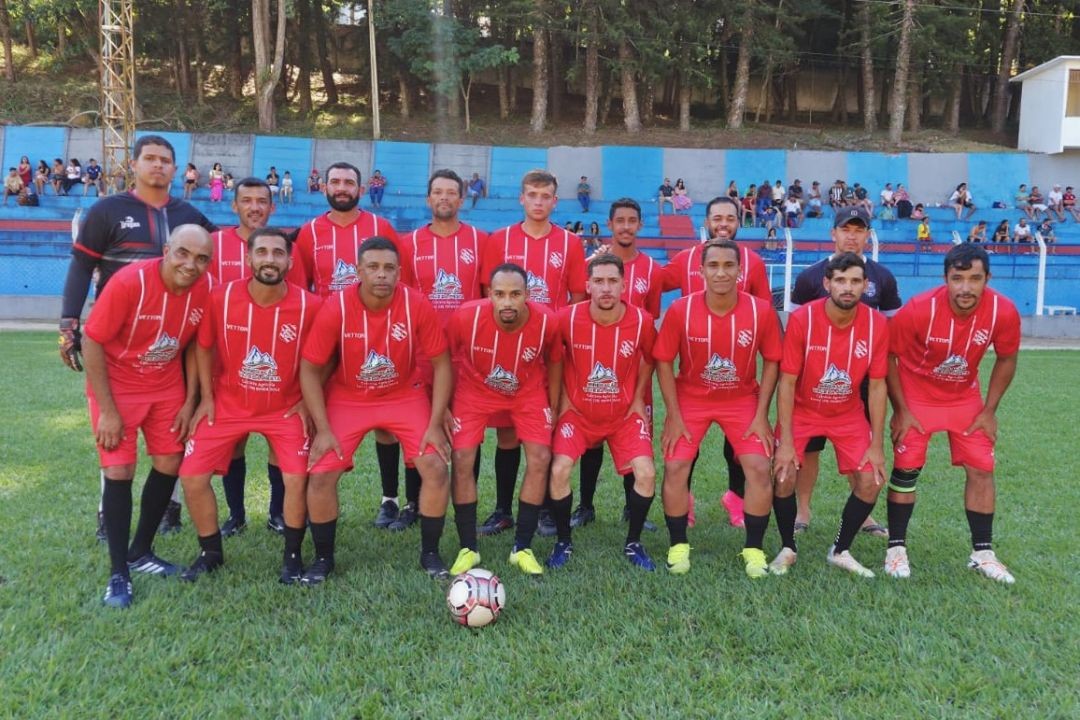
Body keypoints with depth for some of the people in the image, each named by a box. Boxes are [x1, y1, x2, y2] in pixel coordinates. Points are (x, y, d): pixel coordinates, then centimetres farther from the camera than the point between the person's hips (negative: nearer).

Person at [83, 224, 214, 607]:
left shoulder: (205, 290, -14)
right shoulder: (129, 282, -28)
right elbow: (91, 342, -20)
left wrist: (190, 402, -1)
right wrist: (107, 410, -19)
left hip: (167, 386, 5)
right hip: (116, 384, -5)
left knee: (169, 464, 8)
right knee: (119, 470, -8)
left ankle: (140, 552, 27)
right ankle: (118, 573, 4)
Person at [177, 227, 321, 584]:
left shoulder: (309, 305, -17)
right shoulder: (221, 298, -14)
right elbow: (203, 346, 2)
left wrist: (307, 401, -5)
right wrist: (206, 397, 0)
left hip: (286, 408, -1)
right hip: (228, 404, 2)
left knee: (297, 478, -15)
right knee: (192, 476, -4)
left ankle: (292, 556, 9)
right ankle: (211, 552, 19)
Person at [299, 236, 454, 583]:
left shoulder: (417, 306, -20)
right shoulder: (335, 308, -21)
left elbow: (440, 363, -10)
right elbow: (310, 369, -12)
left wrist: (435, 424, -14)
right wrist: (323, 429, -16)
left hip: (404, 396, 1)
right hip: (347, 399, 0)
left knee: (436, 468, -12)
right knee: (320, 474, -11)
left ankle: (430, 554, 10)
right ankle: (323, 558, 14)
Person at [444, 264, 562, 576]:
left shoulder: (546, 321, -27)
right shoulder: (466, 317, -30)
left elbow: (554, 361, -4)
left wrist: (552, 408, 3)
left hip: (529, 394, 1)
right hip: (475, 391, 0)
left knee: (540, 459, -10)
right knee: (462, 460, -10)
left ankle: (522, 548, 5)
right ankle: (468, 548, 6)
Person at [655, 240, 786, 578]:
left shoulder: (762, 311, -16)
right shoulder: (680, 310, -18)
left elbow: (771, 362, -4)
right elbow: (664, 362, -8)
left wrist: (761, 416, -8)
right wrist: (674, 416, -11)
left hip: (742, 400, 0)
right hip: (691, 398, 0)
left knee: (759, 467, -10)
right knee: (675, 467, -10)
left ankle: (754, 550, 7)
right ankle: (678, 547, 8)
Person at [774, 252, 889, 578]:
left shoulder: (877, 324, -15)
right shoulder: (801, 319, -21)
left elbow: (877, 386, -7)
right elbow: (787, 382, -18)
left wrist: (876, 444, -9)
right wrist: (786, 441, -21)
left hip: (849, 414, 2)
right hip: (802, 411, -2)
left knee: (869, 482, -7)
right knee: (783, 475, -16)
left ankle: (841, 551, 16)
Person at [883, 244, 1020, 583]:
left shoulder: (1004, 312, -21)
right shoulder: (919, 310, -29)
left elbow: (1006, 360, -1)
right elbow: (888, 356, -15)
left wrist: (989, 410, -3)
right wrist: (901, 410, -13)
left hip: (965, 399, 3)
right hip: (917, 396, -3)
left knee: (981, 469, 2)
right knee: (906, 469, -4)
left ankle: (982, 553, 16)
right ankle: (896, 548, 10)